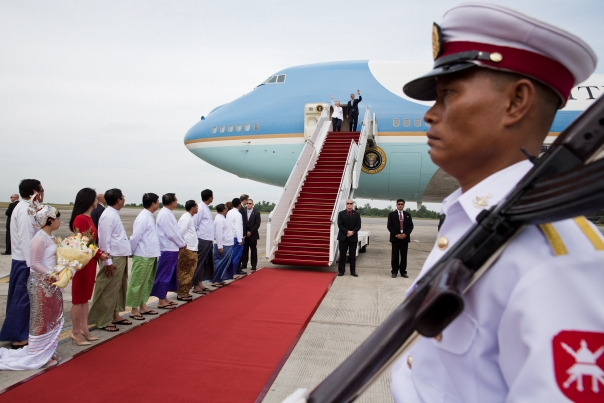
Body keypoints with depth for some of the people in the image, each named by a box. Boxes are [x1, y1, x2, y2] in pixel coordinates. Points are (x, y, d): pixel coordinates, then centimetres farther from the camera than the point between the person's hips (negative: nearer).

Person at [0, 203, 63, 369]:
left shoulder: (50, 237, 9)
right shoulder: (40, 238, -18)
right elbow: (34, 263, -20)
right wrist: (51, 274, -26)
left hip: (51, 284, 9)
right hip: (41, 284, -9)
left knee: (52, 318, 15)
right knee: (42, 320, 2)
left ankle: (48, 352, 28)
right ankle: (39, 356, 16)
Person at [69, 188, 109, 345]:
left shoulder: (88, 218, 10)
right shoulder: (80, 219, -18)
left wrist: (100, 252, -3)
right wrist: (99, 254, -12)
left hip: (90, 261, 9)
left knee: (86, 297, 15)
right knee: (79, 298, 2)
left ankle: (84, 329, 25)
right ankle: (76, 332, 13)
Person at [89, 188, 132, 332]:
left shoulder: (114, 214, 12)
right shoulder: (108, 216, -17)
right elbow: (104, 240, -20)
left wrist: (128, 251, 13)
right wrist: (108, 261, -20)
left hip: (121, 257, 10)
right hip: (114, 258, -10)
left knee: (119, 288, 17)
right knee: (109, 291, 1)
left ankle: (115, 315, 28)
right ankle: (103, 321, 11)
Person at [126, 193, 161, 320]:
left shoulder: (150, 216, 11)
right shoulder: (143, 218, -17)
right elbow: (135, 237, -16)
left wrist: (155, 253, 10)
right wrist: (131, 252, -5)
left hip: (151, 255, 9)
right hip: (142, 256, -9)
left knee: (147, 282, 17)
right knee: (138, 283, 2)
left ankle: (143, 306, 28)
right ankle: (134, 309, 13)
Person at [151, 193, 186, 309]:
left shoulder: (167, 213, 12)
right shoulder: (165, 214, -18)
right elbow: (171, 234, -20)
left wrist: (180, 244, 9)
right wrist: (182, 244, -8)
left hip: (171, 249, 10)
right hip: (168, 250, -10)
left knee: (168, 275, 16)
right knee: (165, 275, -2)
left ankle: (164, 298, 25)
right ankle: (161, 301, 7)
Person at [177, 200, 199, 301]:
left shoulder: (189, 217, 16)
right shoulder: (186, 218, -14)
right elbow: (180, 233, -20)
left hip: (191, 249, 10)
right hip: (187, 250, -10)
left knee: (188, 272, 16)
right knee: (185, 272, -2)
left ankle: (184, 292, 25)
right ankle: (182, 294, 6)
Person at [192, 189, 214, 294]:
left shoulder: (206, 208, 13)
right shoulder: (200, 208, -14)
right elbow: (194, 224, -15)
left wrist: (211, 239, 14)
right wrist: (194, 239, -11)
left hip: (208, 240, 9)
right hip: (202, 240, -9)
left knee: (206, 263, 14)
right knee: (199, 263, 0)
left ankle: (200, 283, 24)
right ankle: (196, 286, 8)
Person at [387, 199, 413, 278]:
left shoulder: (408, 215, 12)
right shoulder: (391, 214, 3)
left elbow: (411, 226, 7)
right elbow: (389, 226, -3)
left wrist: (406, 234, -9)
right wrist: (396, 234, -13)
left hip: (405, 237, 2)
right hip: (395, 238, -2)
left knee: (404, 256, 5)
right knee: (395, 256, 1)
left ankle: (403, 272, 12)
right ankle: (394, 272, 9)